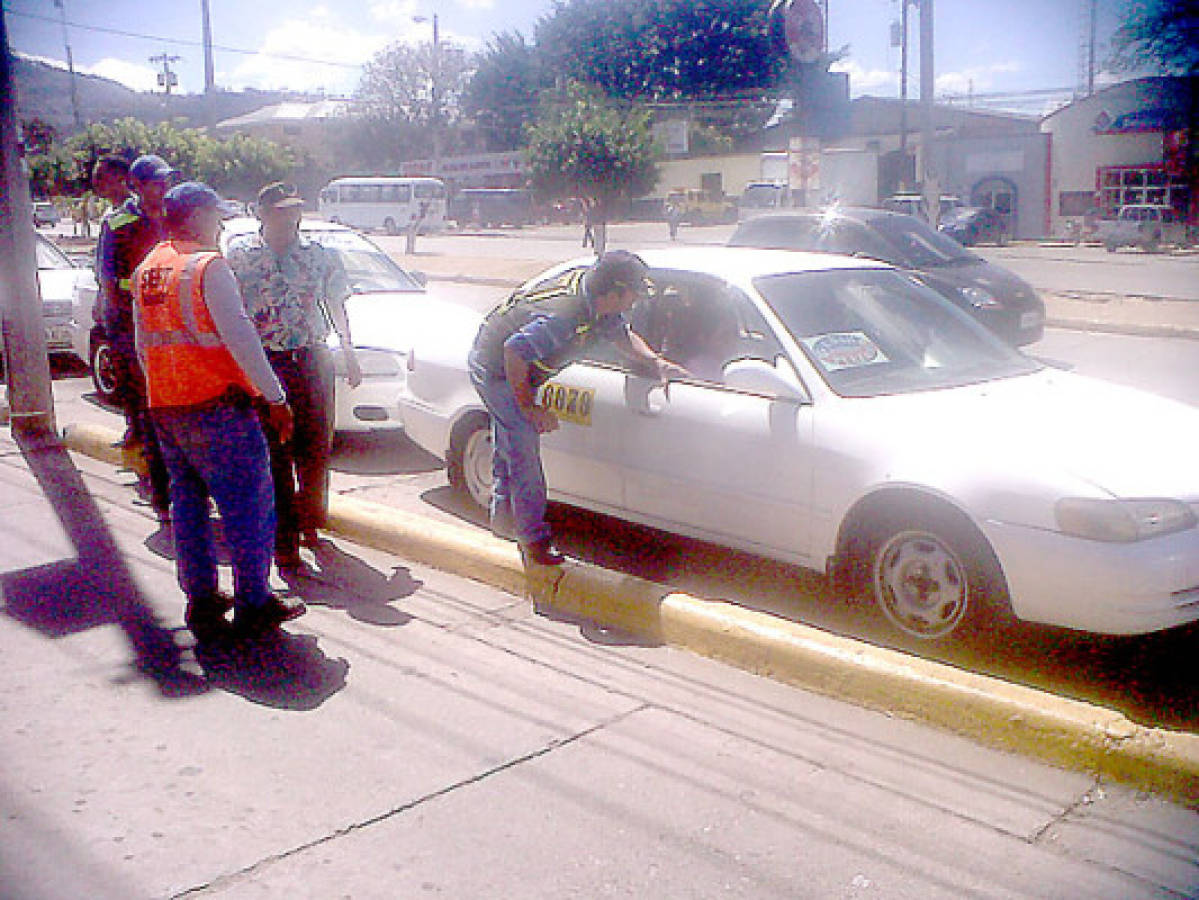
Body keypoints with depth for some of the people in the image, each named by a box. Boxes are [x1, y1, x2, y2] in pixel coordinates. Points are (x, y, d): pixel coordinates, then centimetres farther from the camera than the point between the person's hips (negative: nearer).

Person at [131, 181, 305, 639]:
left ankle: (202, 601, 21)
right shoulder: (208, 266, -13)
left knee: (188, 503, 15)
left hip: (163, 408, 8)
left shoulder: (146, 270, 12)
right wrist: (276, 397, -16)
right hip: (215, 405, -8)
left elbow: (143, 345, 17)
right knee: (247, 505, 1)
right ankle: (253, 605, 7)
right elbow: (239, 336, -19)